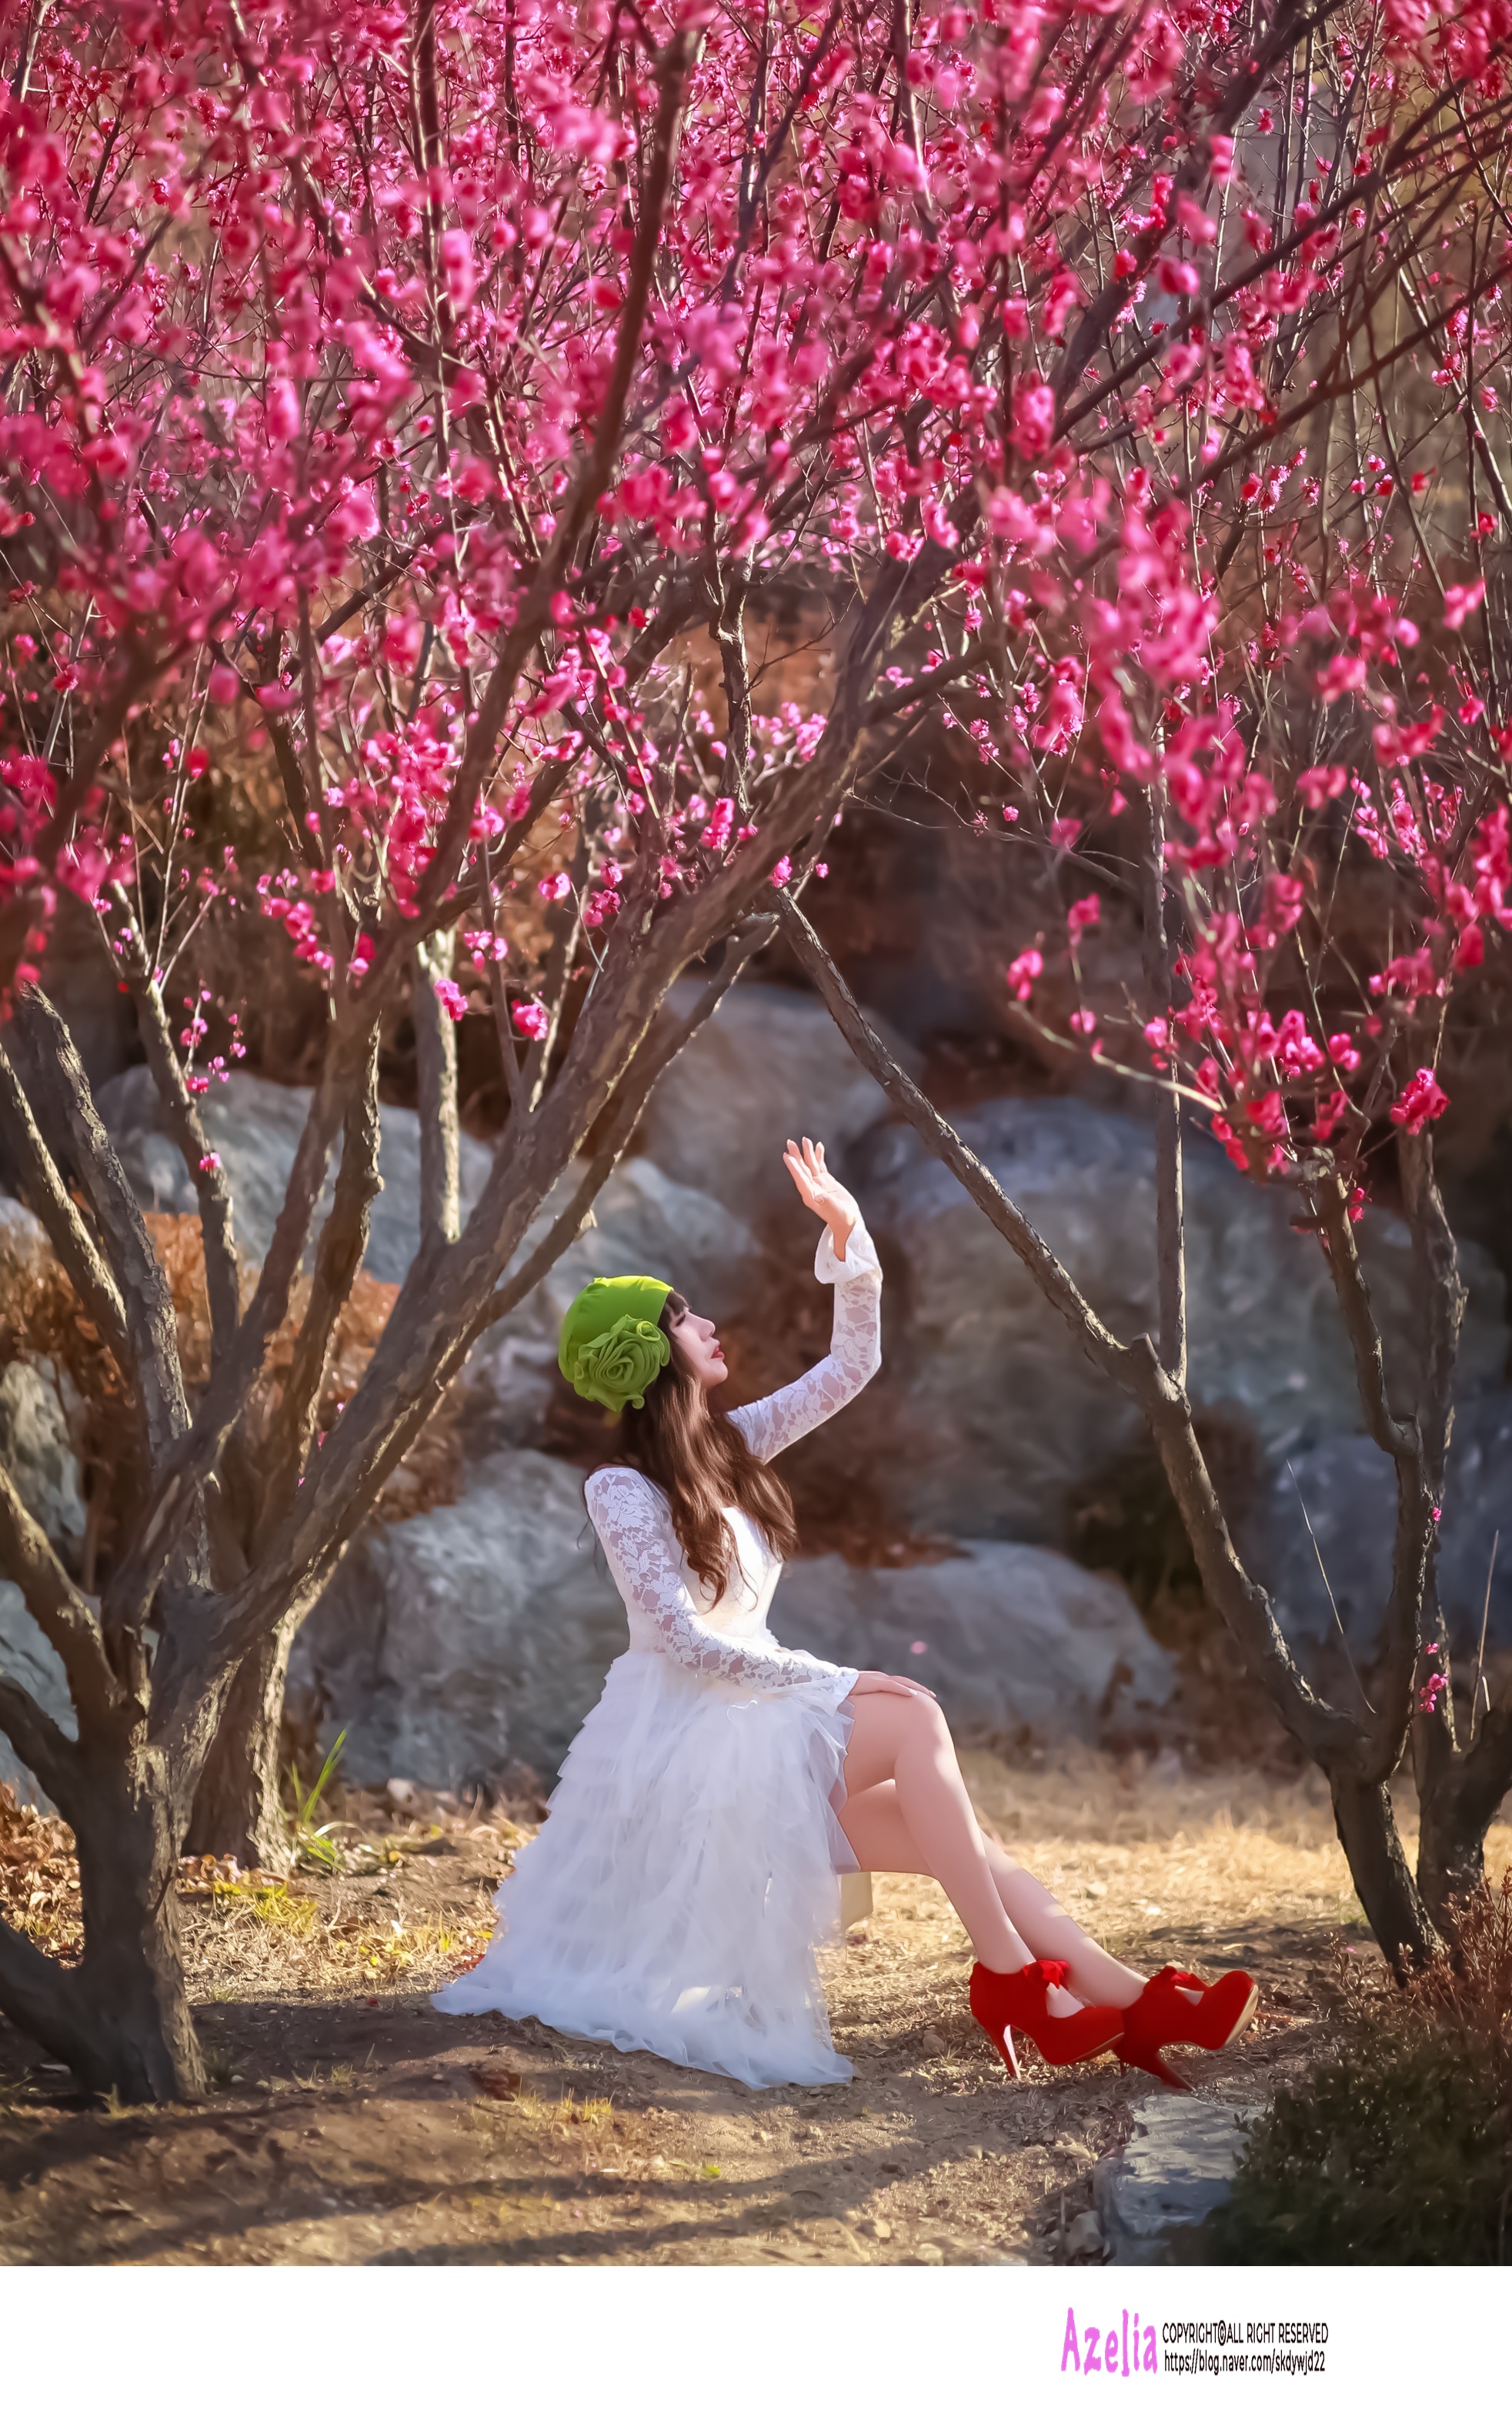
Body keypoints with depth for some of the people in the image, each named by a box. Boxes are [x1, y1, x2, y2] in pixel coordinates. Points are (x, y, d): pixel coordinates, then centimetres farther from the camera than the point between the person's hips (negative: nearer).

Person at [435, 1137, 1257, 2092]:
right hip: (683, 1739, -7)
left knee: (963, 1841, -14)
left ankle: (1138, 2006, -26)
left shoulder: (731, 1443, 11)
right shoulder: (623, 1489, -11)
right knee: (914, 1719, -27)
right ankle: (1010, 1976, -29)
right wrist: (840, 1685, -18)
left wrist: (847, 1233, 0)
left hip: (756, 1723, 7)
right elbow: (684, 1639, -17)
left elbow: (851, 1367, 12)